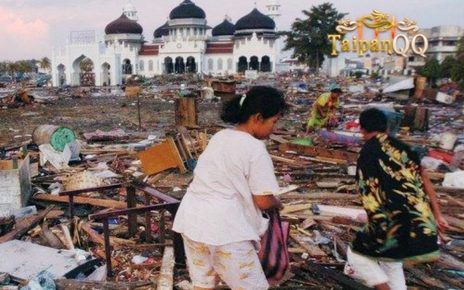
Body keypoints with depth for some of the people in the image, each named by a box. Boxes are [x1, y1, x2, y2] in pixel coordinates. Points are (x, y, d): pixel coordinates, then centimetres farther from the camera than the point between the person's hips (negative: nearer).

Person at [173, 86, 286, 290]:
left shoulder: (219, 137, 10)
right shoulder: (255, 149, -12)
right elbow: (263, 201, -11)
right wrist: (278, 204, 10)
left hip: (192, 220, 8)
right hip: (224, 228, -8)